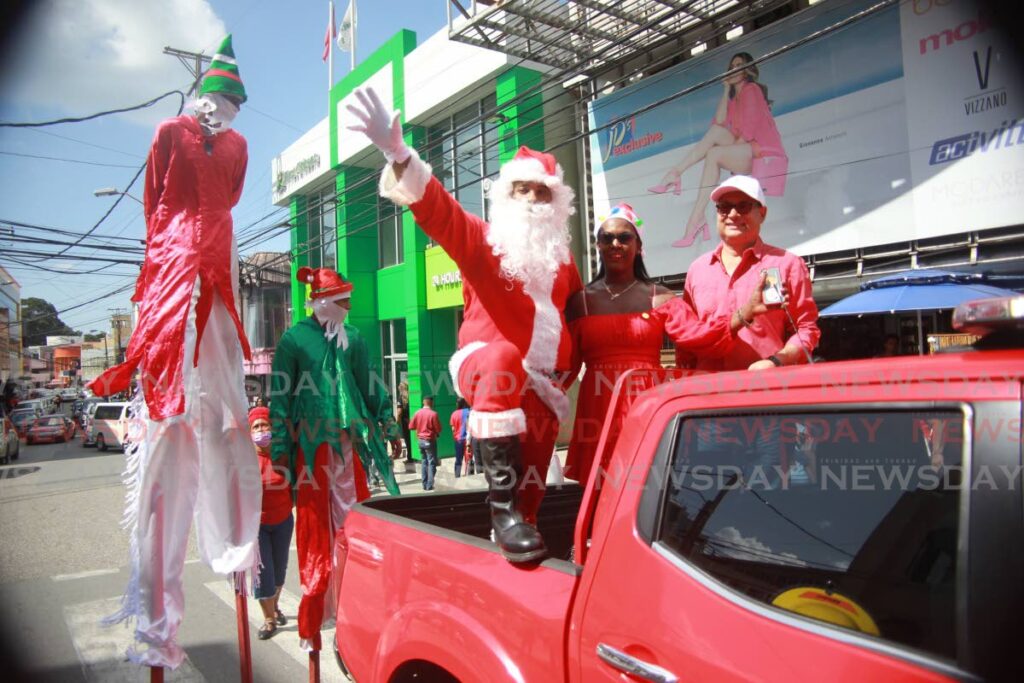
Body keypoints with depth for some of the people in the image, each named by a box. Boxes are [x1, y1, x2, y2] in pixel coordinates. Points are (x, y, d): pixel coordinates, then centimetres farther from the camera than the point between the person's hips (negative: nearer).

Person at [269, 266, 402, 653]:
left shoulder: (352, 339, 10)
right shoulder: (294, 339, -2)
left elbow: (369, 386, 14)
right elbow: (280, 395, -3)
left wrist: (387, 423, 10)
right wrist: (281, 448, -7)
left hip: (348, 442, 4)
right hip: (310, 444, -3)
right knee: (314, 527, 3)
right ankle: (310, 627, 15)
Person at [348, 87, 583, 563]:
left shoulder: (562, 259, 16)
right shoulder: (480, 239, 2)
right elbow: (438, 209, -16)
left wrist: (561, 380, 8)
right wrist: (398, 154, -34)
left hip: (542, 383, 6)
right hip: (485, 367, -5)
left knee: (533, 480, 8)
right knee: (504, 356, -40)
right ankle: (502, 502, -37)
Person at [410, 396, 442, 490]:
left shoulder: (418, 413, -1)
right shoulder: (433, 414, -16)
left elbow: (411, 426, 4)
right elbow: (438, 429, -13)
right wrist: (436, 432, 9)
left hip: (420, 440, 6)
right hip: (430, 441, -6)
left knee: (425, 462, 16)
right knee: (432, 463, 1)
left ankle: (425, 485, 17)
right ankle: (429, 485, -3)